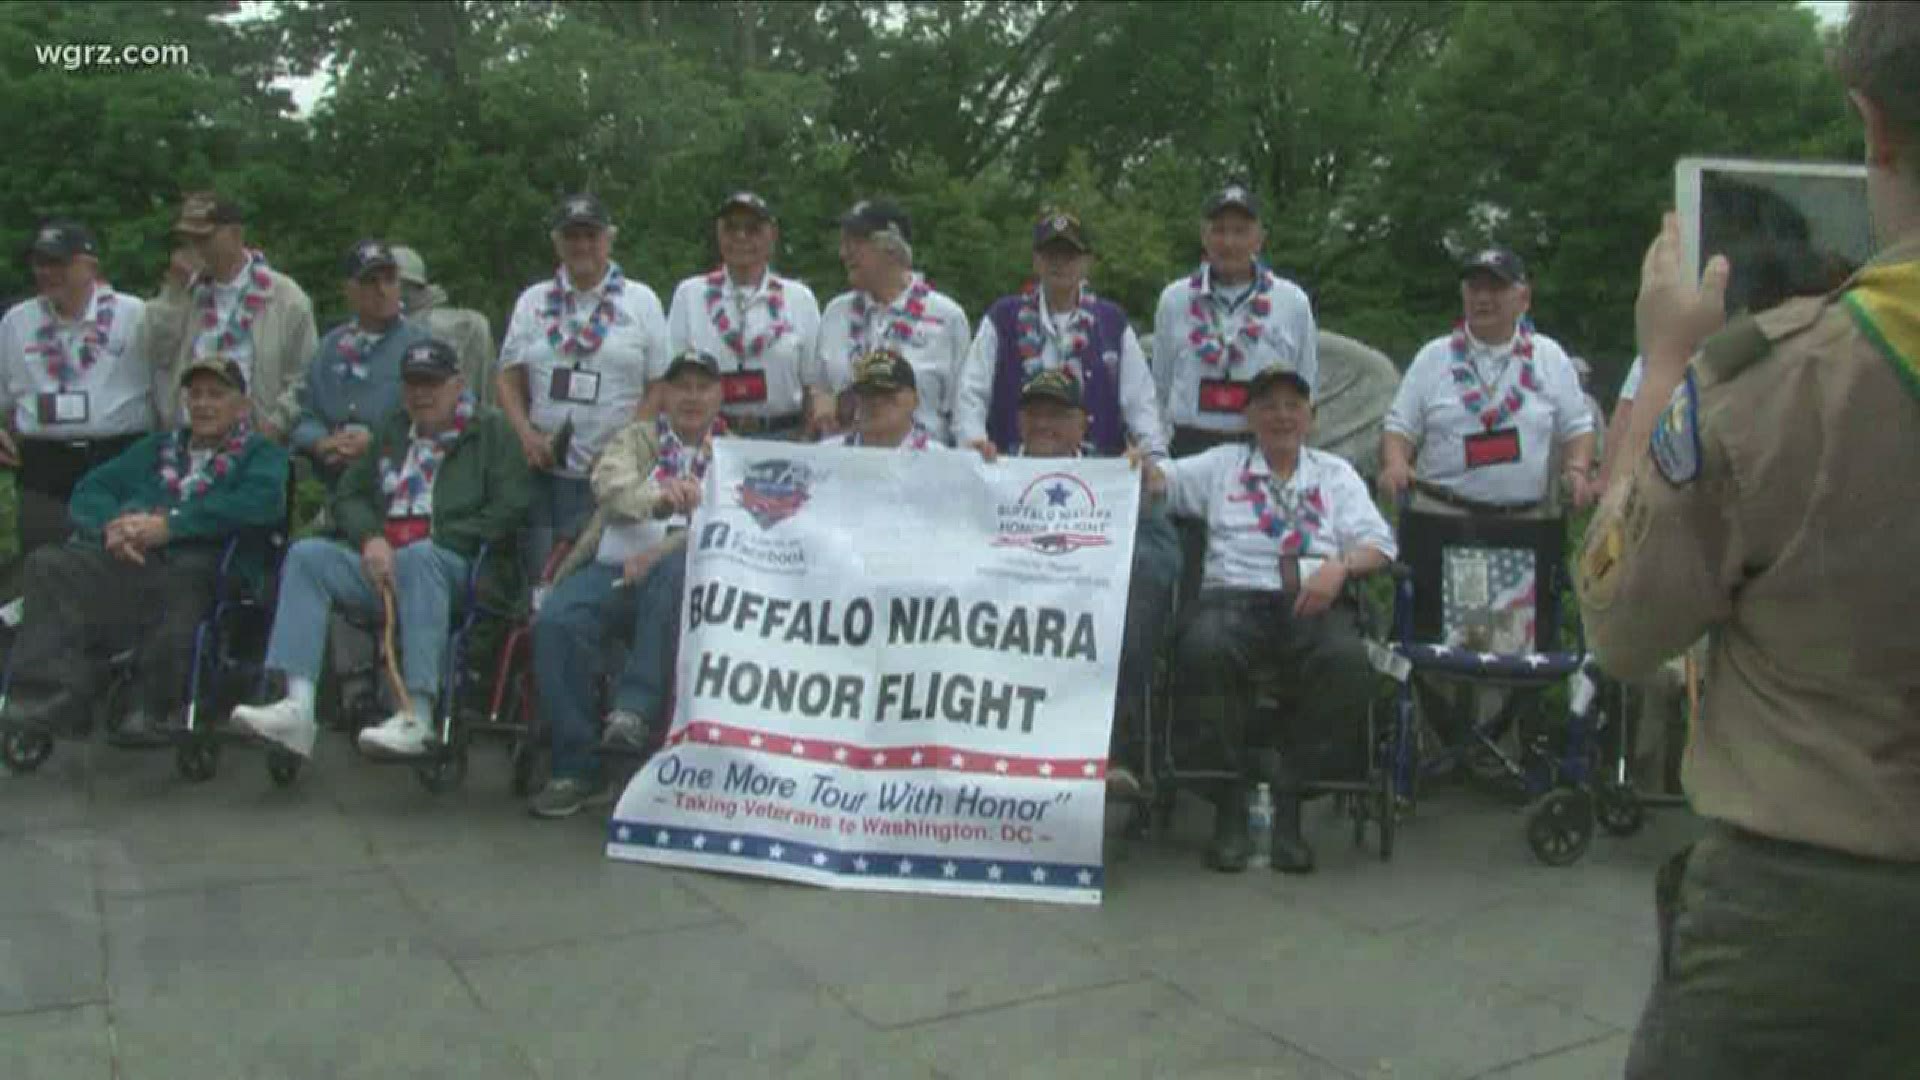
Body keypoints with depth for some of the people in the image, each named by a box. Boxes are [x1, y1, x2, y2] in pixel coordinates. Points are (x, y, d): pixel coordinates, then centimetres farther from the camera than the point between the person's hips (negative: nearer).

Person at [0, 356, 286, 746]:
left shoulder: (261, 454, 19)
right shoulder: (157, 448, 35)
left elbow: (263, 502, -4)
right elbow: (89, 490, 22)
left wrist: (170, 524, -13)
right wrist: (112, 525, -3)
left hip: (200, 560, -4)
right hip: (125, 559, 5)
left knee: (187, 576, -39)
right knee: (50, 565, -24)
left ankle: (155, 709, -28)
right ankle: (50, 697, -28)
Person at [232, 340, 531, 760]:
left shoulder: (491, 431, 10)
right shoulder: (390, 433, 27)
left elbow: (508, 510, -3)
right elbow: (347, 496, 21)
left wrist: (436, 539, -11)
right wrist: (370, 539, -2)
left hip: (458, 568, -5)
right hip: (380, 565, 5)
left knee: (419, 556, -37)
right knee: (306, 554, -17)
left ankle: (417, 717, -43)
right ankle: (298, 706, -27)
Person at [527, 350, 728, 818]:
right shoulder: (635, 437, 20)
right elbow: (609, 484, -3)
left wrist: (658, 553, -17)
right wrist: (658, 498, -27)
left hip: (684, 572, -2)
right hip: (612, 567, 2)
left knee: (678, 568, -37)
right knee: (555, 622, -27)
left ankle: (634, 709, -32)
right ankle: (576, 770, -16)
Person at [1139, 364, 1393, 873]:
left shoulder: (1336, 473, 25)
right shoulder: (1221, 464, 26)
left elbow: (1378, 544, 14)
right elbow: (1161, 480, 14)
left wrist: (1340, 565, -8)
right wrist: (1137, 467, -11)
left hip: (1315, 602, 1)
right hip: (1235, 597, 0)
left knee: (1348, 662, -34)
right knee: (1203, 650, -36)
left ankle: (1288, 798, -18)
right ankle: (1230, 797, -19)